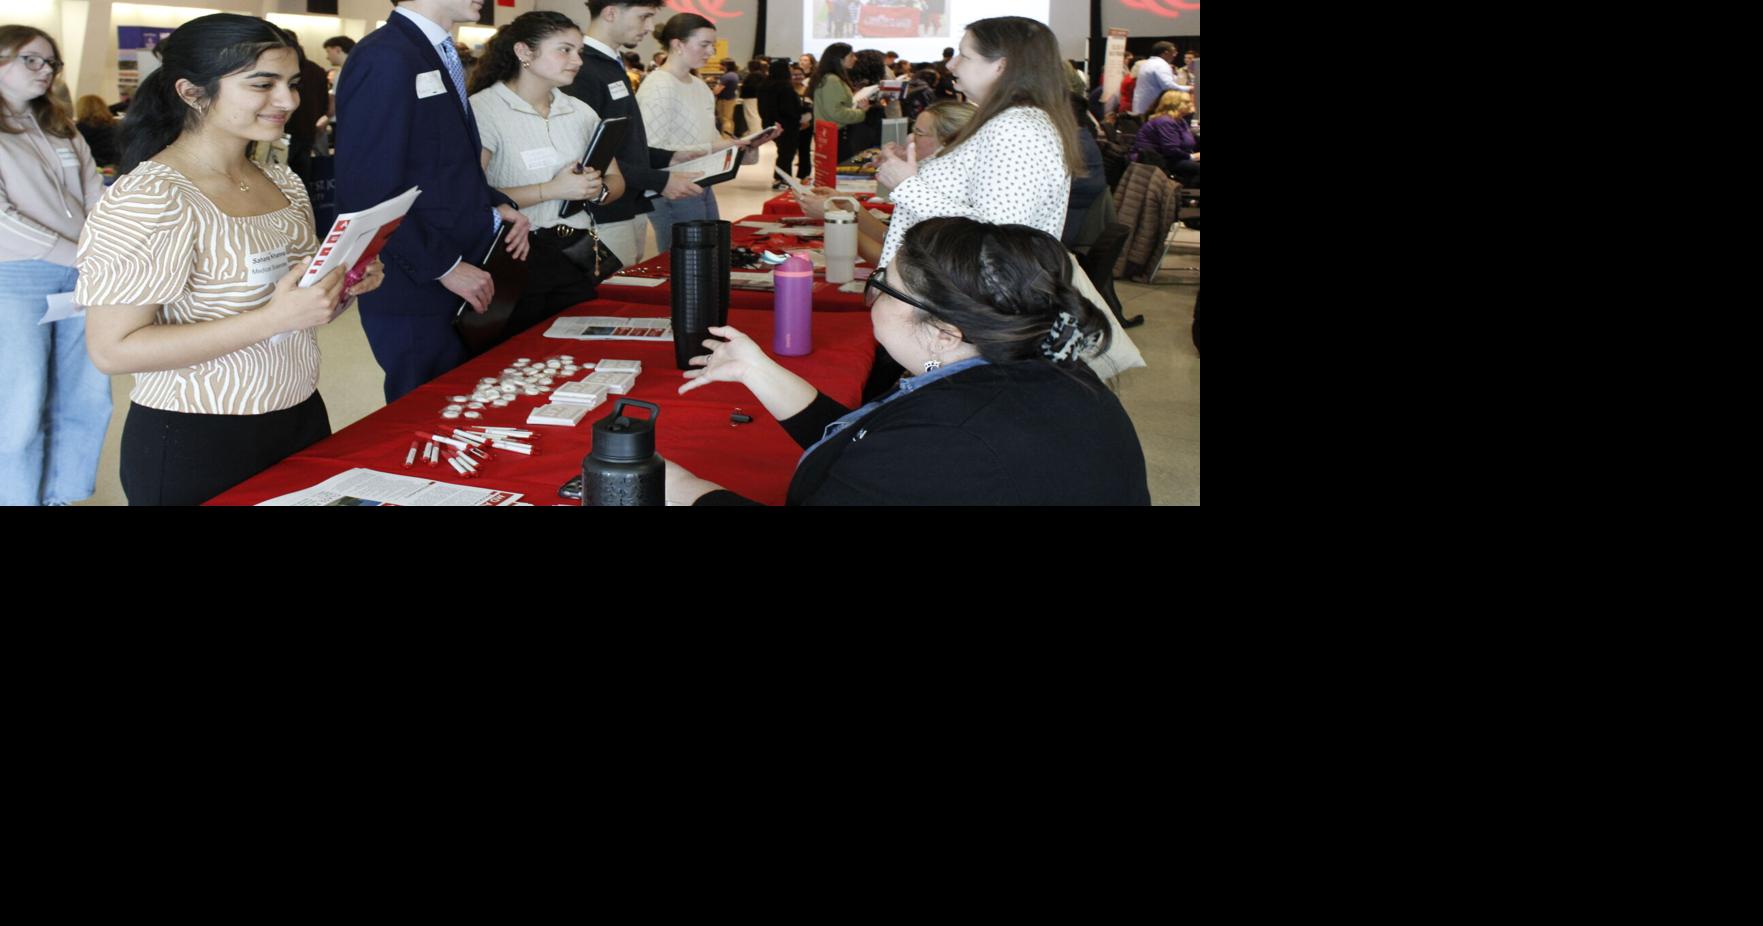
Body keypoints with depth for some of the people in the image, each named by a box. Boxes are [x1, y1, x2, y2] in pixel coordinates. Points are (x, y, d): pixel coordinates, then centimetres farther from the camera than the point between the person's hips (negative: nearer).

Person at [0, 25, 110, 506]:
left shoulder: (62, 130, 17)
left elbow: (97, 201, 13)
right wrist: (80, 257, -16)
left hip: (84, 279, 6)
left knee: (88, 401, 6)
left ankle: (62, 496, 19)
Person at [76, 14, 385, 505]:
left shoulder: (284, 182, 6)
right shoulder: (146, 198, -17)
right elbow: (112, 349, -21)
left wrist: (341, 287, -3)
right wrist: (275, 317, -27)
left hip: (302, 419, 7)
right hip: (194, 447, -7)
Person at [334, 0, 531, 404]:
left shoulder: (441, 56, 12)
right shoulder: (385, 58, -16)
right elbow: (367, 195, -20)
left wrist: (495, 204, 4)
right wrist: (445, 267, -18)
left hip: (467, 288, 9)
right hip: (418, 296, -9)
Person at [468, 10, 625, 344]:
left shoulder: (580, 112, 11)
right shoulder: (483, 109, -9)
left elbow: (616, 181, 16)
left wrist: (597, 189, -7)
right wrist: (552, 190, -20)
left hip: (574, 256, 6)